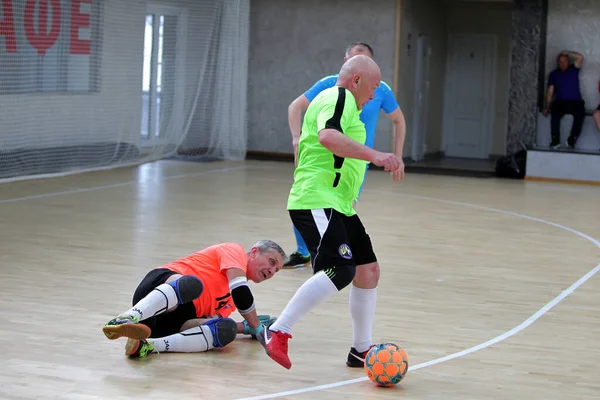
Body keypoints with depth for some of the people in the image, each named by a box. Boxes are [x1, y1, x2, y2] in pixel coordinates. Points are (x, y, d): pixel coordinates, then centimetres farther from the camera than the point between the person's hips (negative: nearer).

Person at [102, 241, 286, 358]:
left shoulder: (232, 299, 31)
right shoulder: (235, 251, 7)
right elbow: (240, 291, -9)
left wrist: (246, 327, 17)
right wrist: (256, 327, 2)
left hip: (173, 320, 7)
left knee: (227, 330, -18)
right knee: (193, 284, -39)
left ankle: (147, 346, -38)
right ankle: (125, 320, -59)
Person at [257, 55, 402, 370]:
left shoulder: (340, 102, 24)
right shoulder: (338, 98, -10)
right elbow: (328, 136, -31)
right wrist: (375, 155, -35)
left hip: (338, 205, 11)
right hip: (317, 202, -11)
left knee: (368, 270, 12)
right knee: (340, 271, -25)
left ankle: (361, 350, 22)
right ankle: (277, 333, -19)